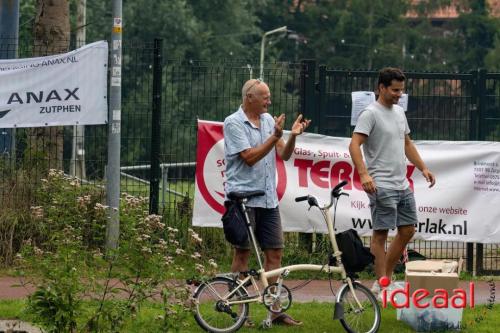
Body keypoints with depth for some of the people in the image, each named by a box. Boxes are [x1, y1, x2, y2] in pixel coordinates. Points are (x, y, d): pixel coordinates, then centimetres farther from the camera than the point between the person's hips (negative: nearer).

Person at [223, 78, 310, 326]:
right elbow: (249, 157, -15)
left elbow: (284, 154, 8)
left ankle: (275, 310, 7)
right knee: (242, 252, -2)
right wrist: (275, 136, -19)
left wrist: (293, 136, -10)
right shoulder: (233, 123, -7)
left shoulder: (268, 120, 11)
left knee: (274, 252, 4)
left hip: (268, 198, 6)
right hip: (243, 195, -6)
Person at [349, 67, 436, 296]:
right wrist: (363, 174, -34)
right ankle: (380, 282, -2)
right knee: (381, 233, -6)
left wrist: (423, 168, 19)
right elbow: (354, 144, -22)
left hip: (402, 185, 9)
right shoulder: (370, 114, -13)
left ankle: (387, 275, 22)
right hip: (382, 186, -9)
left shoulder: (399, 112, 15)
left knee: (407, 230, 12)